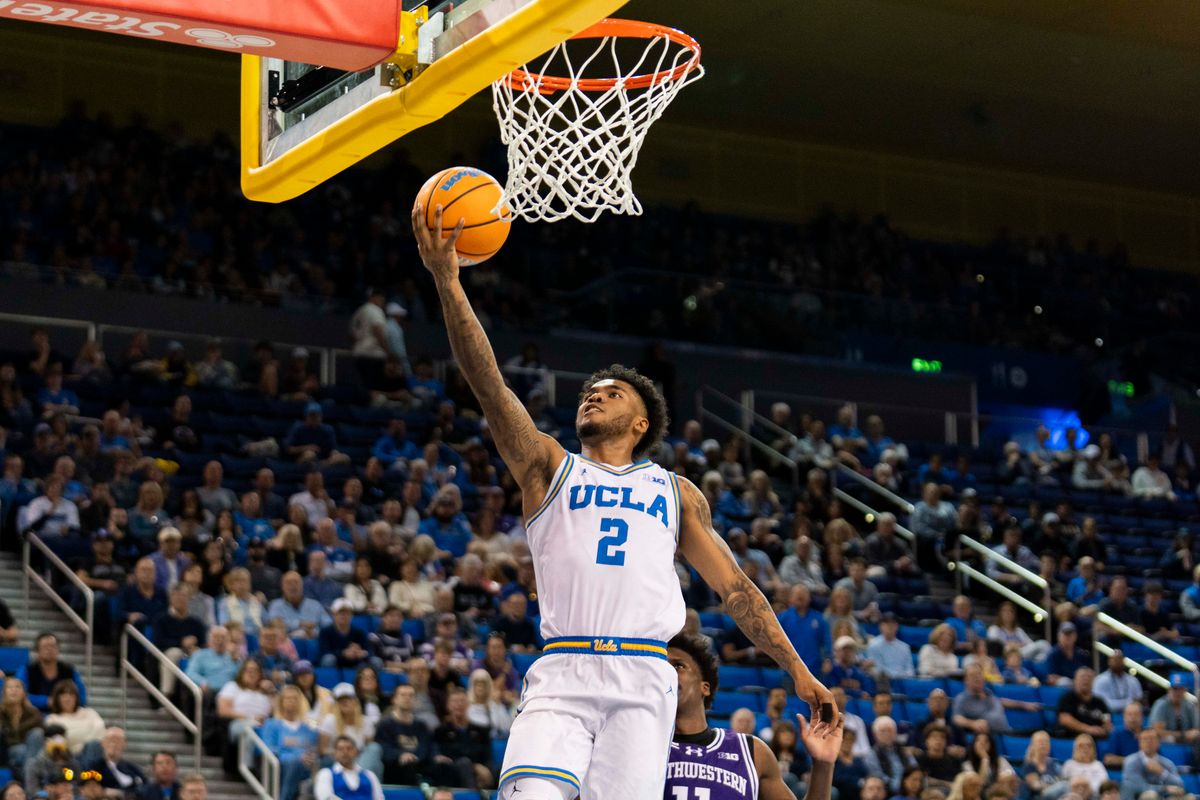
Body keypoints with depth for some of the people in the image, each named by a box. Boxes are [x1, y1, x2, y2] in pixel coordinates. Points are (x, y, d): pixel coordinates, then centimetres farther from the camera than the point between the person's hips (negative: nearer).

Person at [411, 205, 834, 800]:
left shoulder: (676, 493, 23)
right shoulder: (549, 468, 19)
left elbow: (735, 587, 21)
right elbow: (489, 385, 6)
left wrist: (799, 672, 13)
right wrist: (447, 282, -5)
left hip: (643, 682, 1)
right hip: (561, 676, -1)